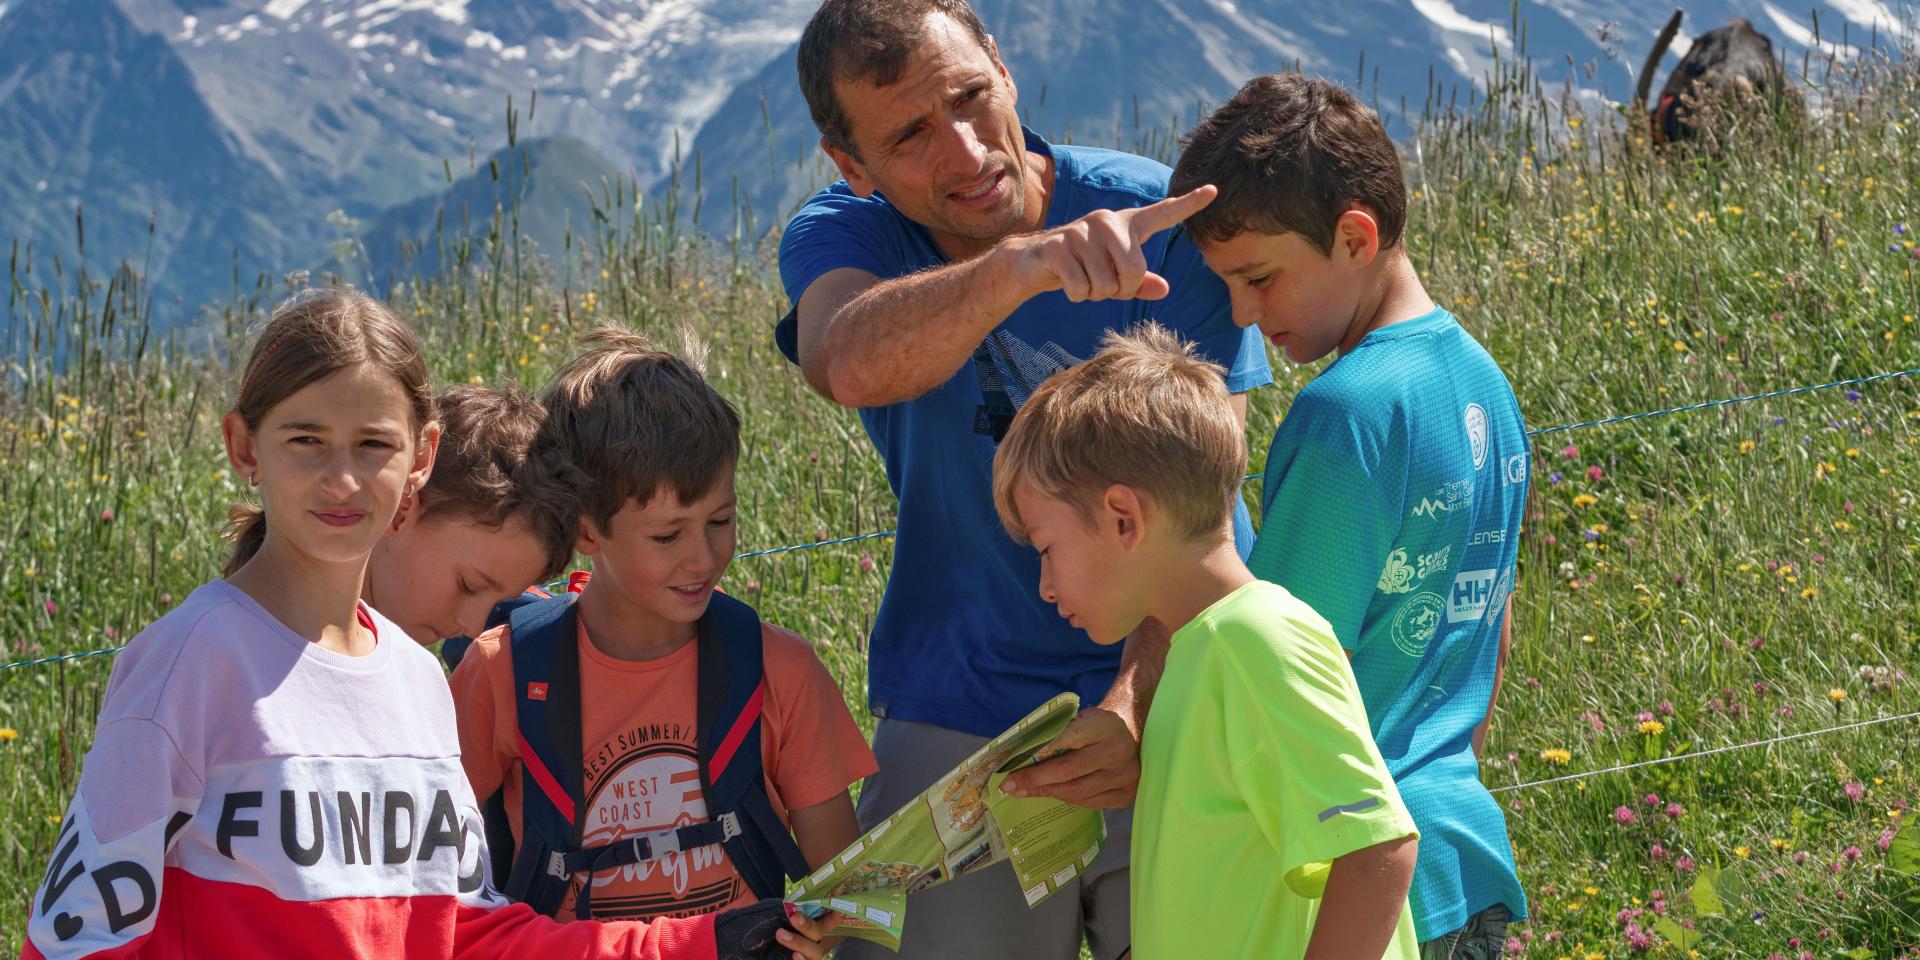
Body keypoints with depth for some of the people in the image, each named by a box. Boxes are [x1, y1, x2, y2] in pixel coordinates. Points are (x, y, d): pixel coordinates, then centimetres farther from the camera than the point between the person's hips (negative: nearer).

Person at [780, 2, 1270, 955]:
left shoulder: (1161, 222, -11)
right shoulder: (841, 239, -7)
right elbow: (854, 365, -33)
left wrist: (1135, 707, -31)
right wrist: (1022, 265, -50)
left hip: (1170, 710, -1)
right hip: (960, 721, 1)